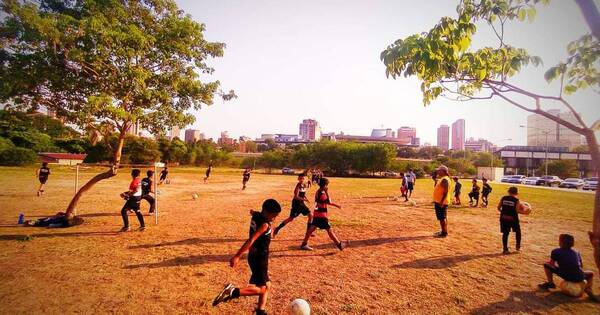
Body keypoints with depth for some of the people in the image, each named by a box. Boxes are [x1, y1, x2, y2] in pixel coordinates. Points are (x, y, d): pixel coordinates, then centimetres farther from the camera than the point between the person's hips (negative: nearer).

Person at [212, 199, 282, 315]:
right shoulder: (264, 224, -23)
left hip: (256, 257, 9)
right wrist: (237, 256, -35)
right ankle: (232, 291, -11)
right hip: (259, 259, -9)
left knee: (267, 286, 16)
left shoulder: (256, 216, 1)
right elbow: (250, 240, -30)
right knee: (261, 289, -4)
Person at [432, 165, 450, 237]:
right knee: (441, 218, 17)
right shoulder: (441, 179, 14)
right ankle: (443, 231, 26)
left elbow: (446, 191, -23)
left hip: (442, 202, -10)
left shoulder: (445, 179, -17)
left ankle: (444, 233, 2)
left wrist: (441, 201, -26)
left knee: (442, 218, -5)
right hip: (438, 201, 10)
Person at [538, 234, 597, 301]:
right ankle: (588, 289, 12)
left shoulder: (556, 251, 5)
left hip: (565, 276, -3)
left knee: (546, 265, 15)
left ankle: (550, 283, 13)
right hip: (579, 278, 3)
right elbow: (581, 266, 21)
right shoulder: (576, 252, 17)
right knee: (591, 274, 36)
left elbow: (552, 264, 2)